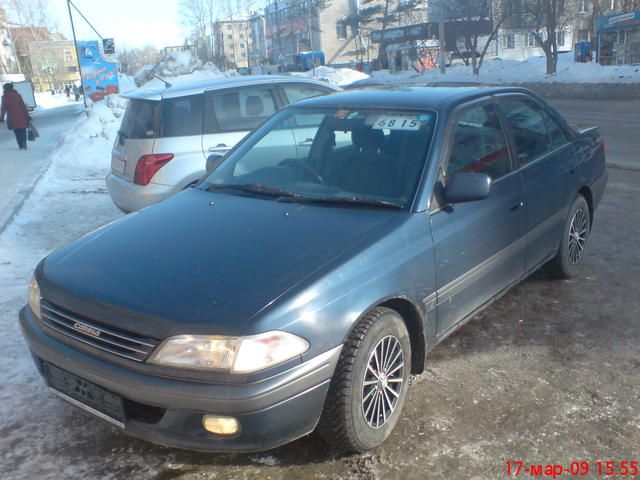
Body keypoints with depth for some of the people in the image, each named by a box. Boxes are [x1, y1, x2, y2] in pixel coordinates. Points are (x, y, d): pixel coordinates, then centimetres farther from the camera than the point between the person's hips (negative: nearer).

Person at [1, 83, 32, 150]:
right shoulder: (17, 95, 0)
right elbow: (23, 106, -2)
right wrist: (27, 116, 2)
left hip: (12, 118, 0)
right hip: (20, 116, 0)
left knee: (16, 132, 10)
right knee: (23, 131, 7)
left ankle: (21, 145, 6)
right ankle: (24, 143, -13)